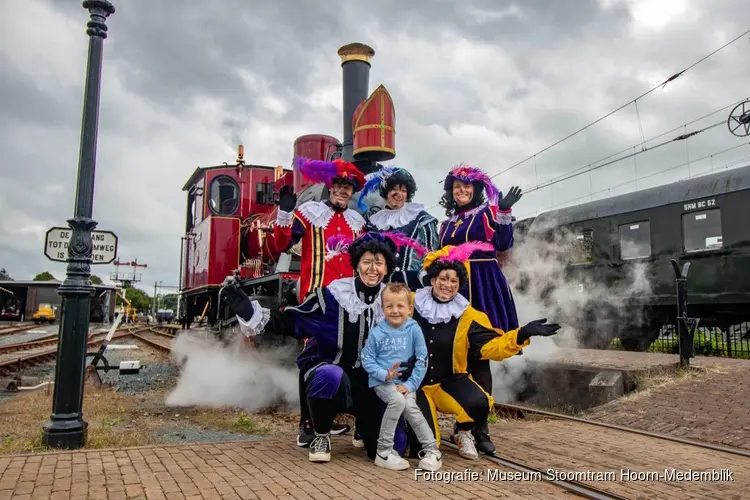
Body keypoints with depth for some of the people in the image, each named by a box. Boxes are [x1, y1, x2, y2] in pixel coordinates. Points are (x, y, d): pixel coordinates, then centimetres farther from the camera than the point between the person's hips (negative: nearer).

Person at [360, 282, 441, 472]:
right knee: (398, 400, -29)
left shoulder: (414, 329, -5)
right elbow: (367, 360, -2)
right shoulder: (376, 333, -7)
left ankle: (432, 450, -6)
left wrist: (410, 384, -10)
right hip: (382, 381, -1)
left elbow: (422, 359, -3)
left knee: (410, 407, -25)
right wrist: (385, 374, -18)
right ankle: (384, 451, -14)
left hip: (407, 382, 1)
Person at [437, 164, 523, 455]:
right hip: (454, 288, 5)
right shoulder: (448, 224, 19)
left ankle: (481, 427, -3)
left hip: (483, 288, -5)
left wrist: (504, 213, -18)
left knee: (479, 356, -7)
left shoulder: (487, 213, 4)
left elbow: (503, 244, -10)